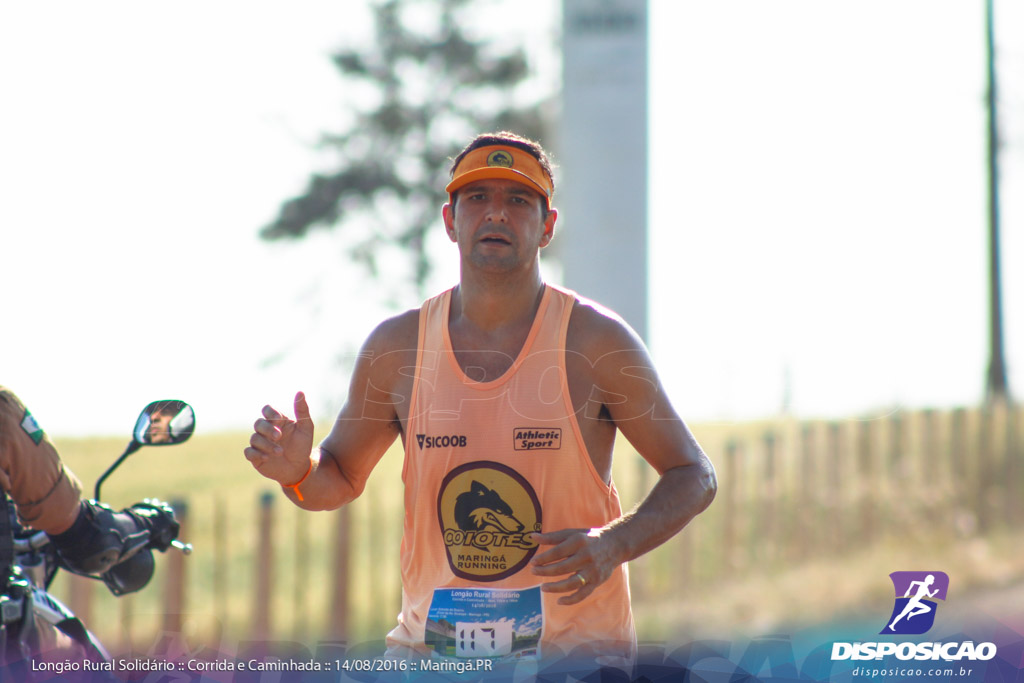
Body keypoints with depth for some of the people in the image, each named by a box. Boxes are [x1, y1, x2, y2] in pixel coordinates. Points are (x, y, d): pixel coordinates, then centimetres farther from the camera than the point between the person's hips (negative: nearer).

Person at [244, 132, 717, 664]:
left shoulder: (595, 341, -3)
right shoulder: (397, 346, 4)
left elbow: (694, 475, 1)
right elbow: (343, 475, 17)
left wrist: (614, 544, -16)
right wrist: (298, 472, -7)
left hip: (576, 650, -2)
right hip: (430, 648, 2)